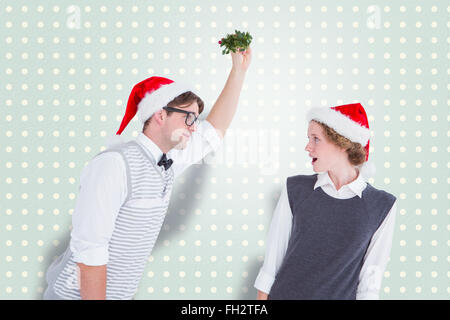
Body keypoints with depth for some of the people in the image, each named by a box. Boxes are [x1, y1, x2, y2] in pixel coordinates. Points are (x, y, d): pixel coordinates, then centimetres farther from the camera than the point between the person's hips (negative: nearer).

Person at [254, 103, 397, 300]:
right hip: (285, 293, 1)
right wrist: (262, 296, -1)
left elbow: (371, 277, -4)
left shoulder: (382, 205, -9)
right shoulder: (296, 189, -6)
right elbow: (274, 255, -1)